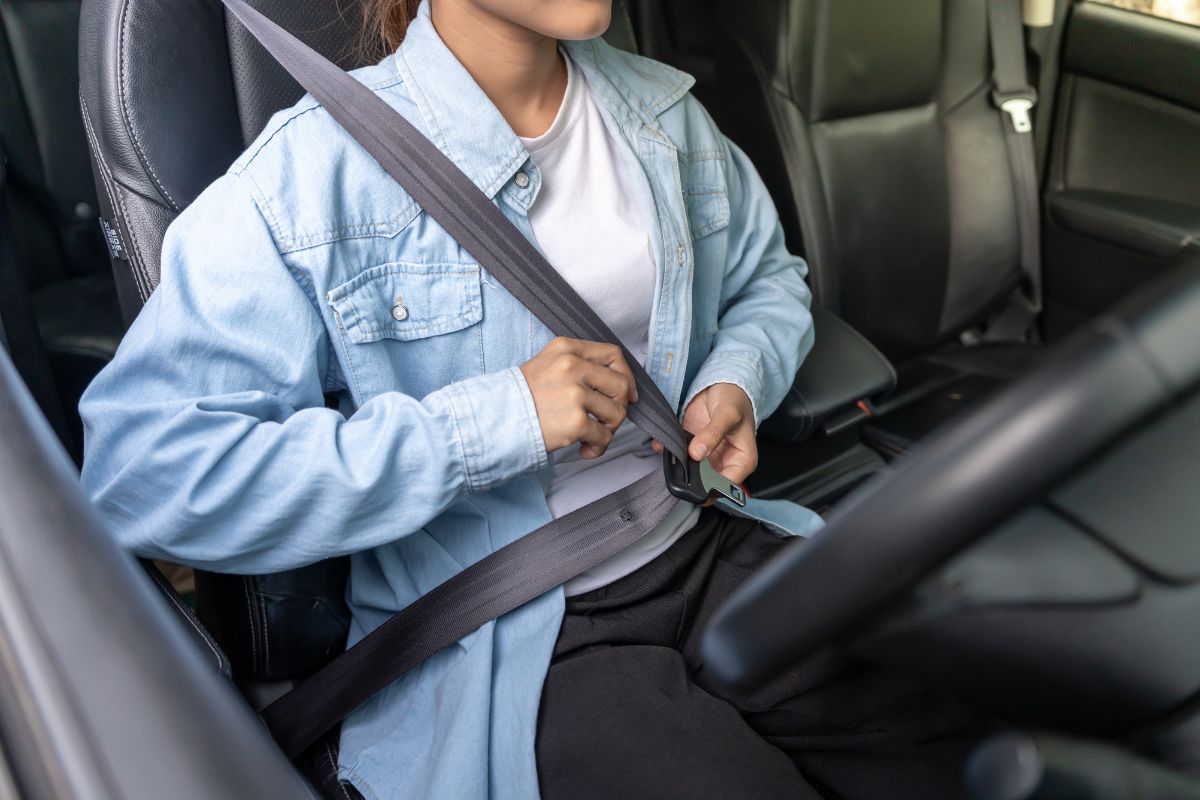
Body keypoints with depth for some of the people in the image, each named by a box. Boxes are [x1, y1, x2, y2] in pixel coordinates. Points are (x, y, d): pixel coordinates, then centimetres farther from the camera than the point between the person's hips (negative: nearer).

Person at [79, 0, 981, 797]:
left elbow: (768, 278, 20)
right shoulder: (308, 174, -14)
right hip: (510, 640, -4)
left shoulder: (661, 110, 4)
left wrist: (738, 380, -5)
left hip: (704, 549, 5)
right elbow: (142, 469, -21)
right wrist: (490, 422, -25)